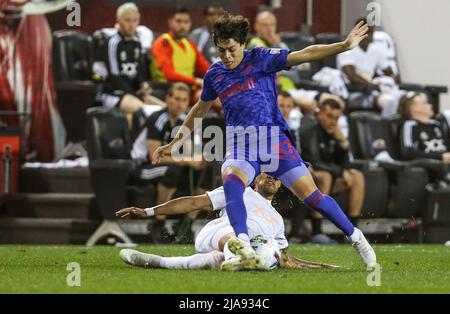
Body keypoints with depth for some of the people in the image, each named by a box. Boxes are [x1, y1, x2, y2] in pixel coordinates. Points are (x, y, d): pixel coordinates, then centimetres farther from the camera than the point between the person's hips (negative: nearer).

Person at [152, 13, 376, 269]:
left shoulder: (260, 59, 0)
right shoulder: (214, 74, 12)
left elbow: (303, 55, -7)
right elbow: (200, 109, 28)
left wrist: (345, 46, -17)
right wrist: (175, 143, 32)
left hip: (273, 139, -2)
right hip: (239, 146, 2)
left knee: (311, 195, -6)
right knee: (231, 182, -32)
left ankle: (356, 238, 13)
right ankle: (243, 243, -46)